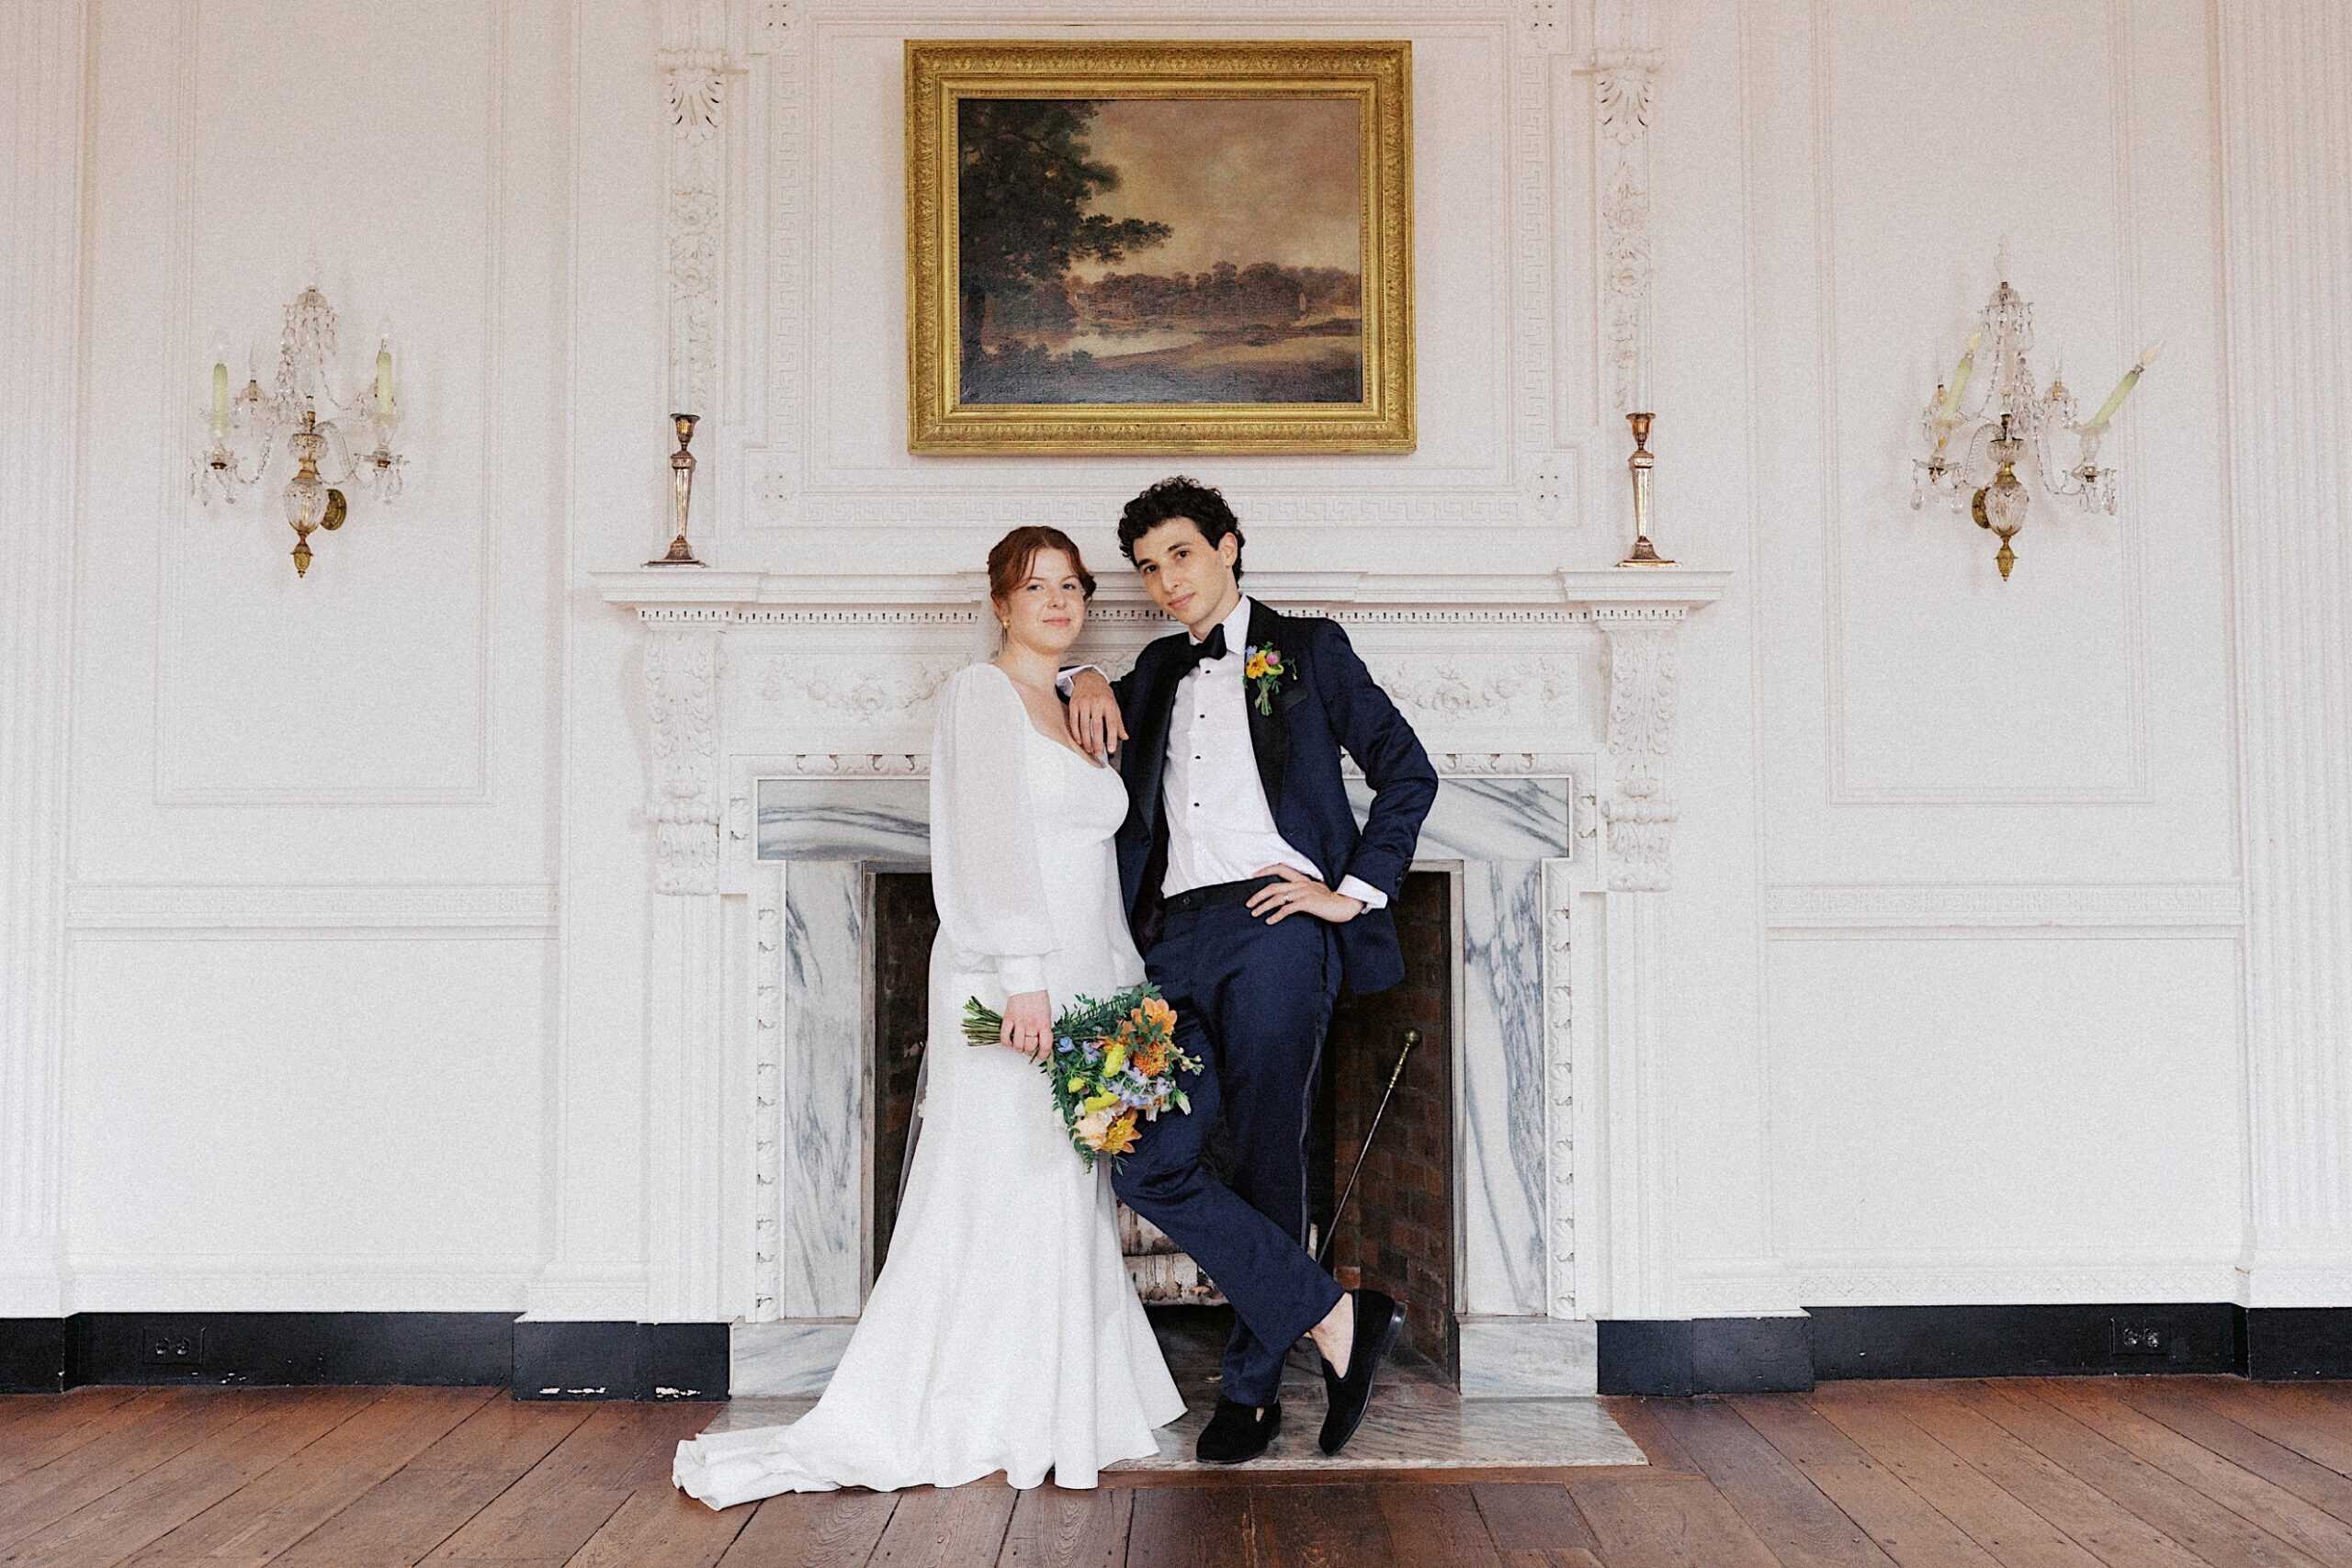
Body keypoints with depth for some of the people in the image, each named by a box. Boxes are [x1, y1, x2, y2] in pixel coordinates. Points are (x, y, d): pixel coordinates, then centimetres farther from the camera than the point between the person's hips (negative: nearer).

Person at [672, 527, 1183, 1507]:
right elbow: (993, 837, -15)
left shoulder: (1075, 715, 21)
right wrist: (1023, 974, -23)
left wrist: (1127, 993, 16)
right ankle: (979, 1425, 1)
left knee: (1064, 1199, 9)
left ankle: (1048, 1414, 17)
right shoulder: (980, 693, -3)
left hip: (1079, 986, 8)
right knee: (1001, 1195, -7)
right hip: (1008, 982, -8)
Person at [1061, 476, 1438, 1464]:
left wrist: (1355, 892, -3)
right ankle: (1335, 1318, -2)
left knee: (1265, 1159, -2)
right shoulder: (1159, 672, 24)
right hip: (1174, 940, 5)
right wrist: (1086, 680, 14)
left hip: (1273, 927, -4)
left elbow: (1408, 770, 6)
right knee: (1146, 1163, -9)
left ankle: (1252, 1386, 12)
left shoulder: (1306, 649, 11)